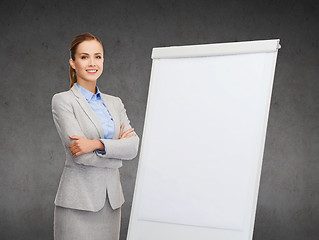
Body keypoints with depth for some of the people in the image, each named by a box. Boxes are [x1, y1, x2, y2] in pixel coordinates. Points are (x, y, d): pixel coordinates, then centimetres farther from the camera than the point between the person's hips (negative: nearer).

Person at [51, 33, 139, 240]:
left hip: (111, 201, 5)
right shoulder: (63, 101, -3)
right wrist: (116, 149, -3)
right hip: (79, 200, -5)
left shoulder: (115, 103, 13)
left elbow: (133, 146, -1)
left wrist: (97, 144, -16)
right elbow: (79, 154, -13)